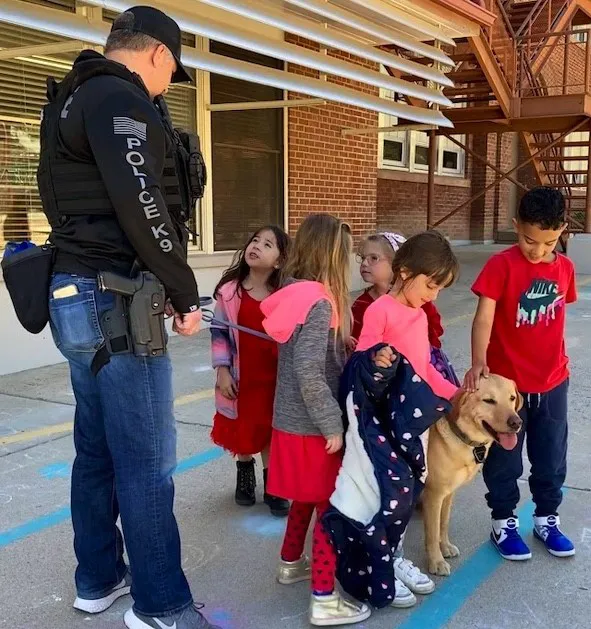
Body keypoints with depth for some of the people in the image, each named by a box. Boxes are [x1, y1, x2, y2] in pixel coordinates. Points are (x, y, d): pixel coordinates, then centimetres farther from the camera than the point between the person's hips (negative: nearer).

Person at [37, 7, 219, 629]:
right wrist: (185, 292, -12)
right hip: (115, 301, -10)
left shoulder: (73, 98, 20)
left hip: (76, 295, 10)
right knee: (147, 460, -3)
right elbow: (138, 202, -21)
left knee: (98, 450, 16)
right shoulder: (120, 96, -10)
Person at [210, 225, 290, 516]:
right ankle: (245, 476, 39)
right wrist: (222, 371, -8)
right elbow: (219, 333, -4)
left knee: (270, 431, 12)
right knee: (241, 430, 16)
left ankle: (272, 486, 26)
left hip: (274, 377, 0)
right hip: (241, 377, 0)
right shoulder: (230, 290, -10)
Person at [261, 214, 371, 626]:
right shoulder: (319, 304, -22)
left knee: (305, 498, 25)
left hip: (291, 420, 9)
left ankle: (291, 564, 42)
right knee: (330, 508, 4)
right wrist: (334, 426, -18)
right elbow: (310, 376, -25)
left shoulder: (296, 293, 4)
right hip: (311, 427, -9)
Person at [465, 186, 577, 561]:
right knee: (504, 460, 10)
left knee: (551, 458, 17)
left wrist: (557, 361, 15)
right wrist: (479, 362, -36)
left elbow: (555, 319, 11)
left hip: (553, 382, 4)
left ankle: (547, 519, 36)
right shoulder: (502, 265, -15)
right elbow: (484, 317, -22)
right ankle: (504, 522, 28)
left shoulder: (565, 268, 0)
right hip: (506, 381, -4)